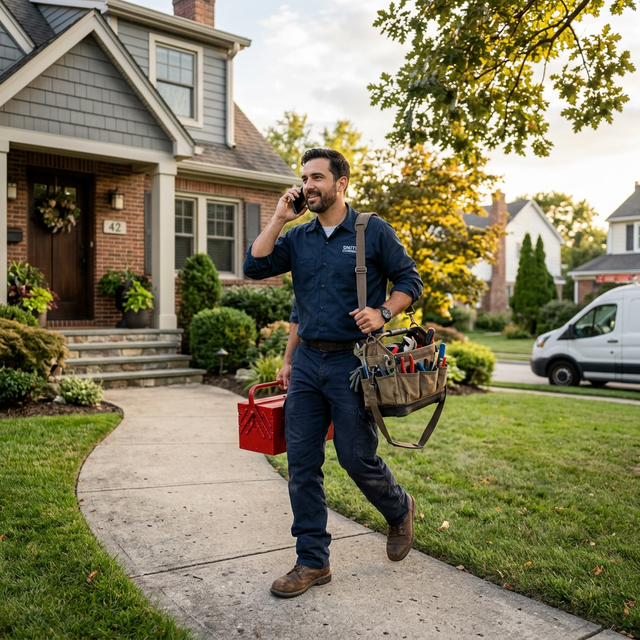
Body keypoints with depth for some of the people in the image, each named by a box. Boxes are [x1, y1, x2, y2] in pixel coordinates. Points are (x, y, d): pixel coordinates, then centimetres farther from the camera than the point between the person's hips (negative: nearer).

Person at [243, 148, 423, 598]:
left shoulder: (374, 232, -1)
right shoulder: (298, 238, 11)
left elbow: (411, 280, 1)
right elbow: (256, 267, 0)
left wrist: (382, 312, -14)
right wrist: (279, 219, 0)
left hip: (352, 361, -4)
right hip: (307, 362, 5)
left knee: (358, 458, 1)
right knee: (302, 463, 5)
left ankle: (400, 510, 34)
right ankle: (313, 561, 18)